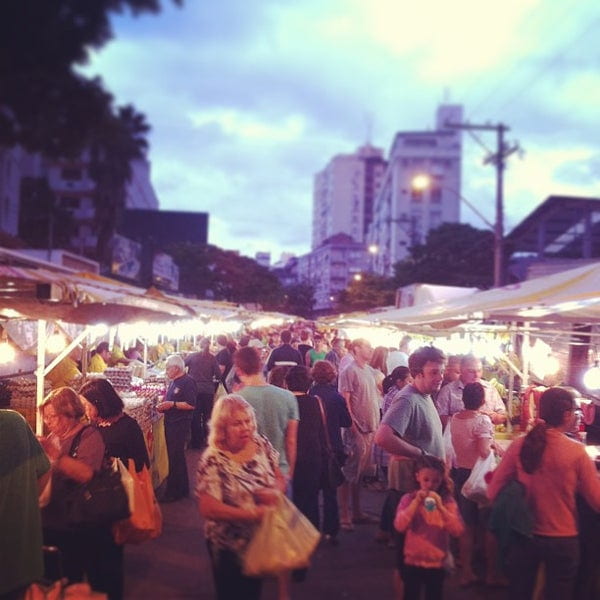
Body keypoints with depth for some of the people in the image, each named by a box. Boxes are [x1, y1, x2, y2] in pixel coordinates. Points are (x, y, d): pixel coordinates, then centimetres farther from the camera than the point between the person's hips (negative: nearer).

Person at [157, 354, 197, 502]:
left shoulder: (188, 382, -14)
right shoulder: (174, 382, 14)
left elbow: (191, 405, -20)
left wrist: (172, 404, -22)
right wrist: (163, 405, 8)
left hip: (180, 425, -9)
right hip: (170, 423, 10)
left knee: (175, 458, -5)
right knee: (177, 457, 16)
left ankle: (173, 492, 3)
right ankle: (182, 488, 27)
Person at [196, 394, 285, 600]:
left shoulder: (262, 444, -8)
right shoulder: (213, 461, -24)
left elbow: (279, 478, 2)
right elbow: (208, 509, -27)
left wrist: (275, 492, -22)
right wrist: (252, 514, -29)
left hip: (262, 538, 5)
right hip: (229, 547, -5)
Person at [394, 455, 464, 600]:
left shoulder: (447, 501, -5)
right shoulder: (409, 498, -7)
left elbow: (457, 531, -15)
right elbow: (400, 526, -19)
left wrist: (440, 507, -26)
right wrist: (416, 502, -25)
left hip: (437, 562, 1)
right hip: (413, 561, 0)